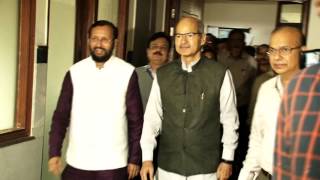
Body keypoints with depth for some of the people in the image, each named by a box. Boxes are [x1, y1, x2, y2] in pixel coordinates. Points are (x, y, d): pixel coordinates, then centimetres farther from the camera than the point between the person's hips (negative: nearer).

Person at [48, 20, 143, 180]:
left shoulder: (127, 72, -6)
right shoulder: (75, 72, 0)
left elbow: (136, 120, -2)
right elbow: (61, 115, 4)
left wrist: (135, 159, -1)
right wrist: (54, 152, -1)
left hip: (113, 164, -1)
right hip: (77, 162, 2)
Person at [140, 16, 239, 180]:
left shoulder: (220, 74, -8)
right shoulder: (162, 75, -1)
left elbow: (229, 119, -3)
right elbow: (152, 117, 0)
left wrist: (227, 159, -1)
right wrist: (147, 158, -2)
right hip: (168, 166, 2)